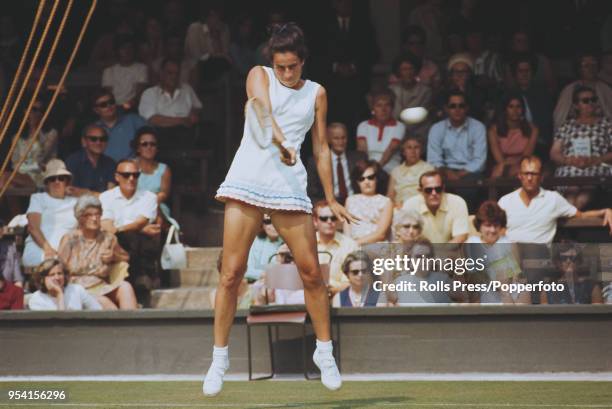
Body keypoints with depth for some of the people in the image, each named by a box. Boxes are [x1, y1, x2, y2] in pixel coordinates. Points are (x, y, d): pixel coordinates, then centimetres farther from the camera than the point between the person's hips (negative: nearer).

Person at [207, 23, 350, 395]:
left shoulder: (316, 93, 13)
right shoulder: (259, 76, 6)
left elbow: (321, 148, 16)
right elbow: (262, 110, -15)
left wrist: (331, 199, 12)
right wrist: (281, 142, -33)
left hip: (290, 186, 2)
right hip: (247, 181, -2)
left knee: (312, 272, -2)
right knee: (232, 274, -5)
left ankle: (325, 352, 14)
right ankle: (220, 358, 5)